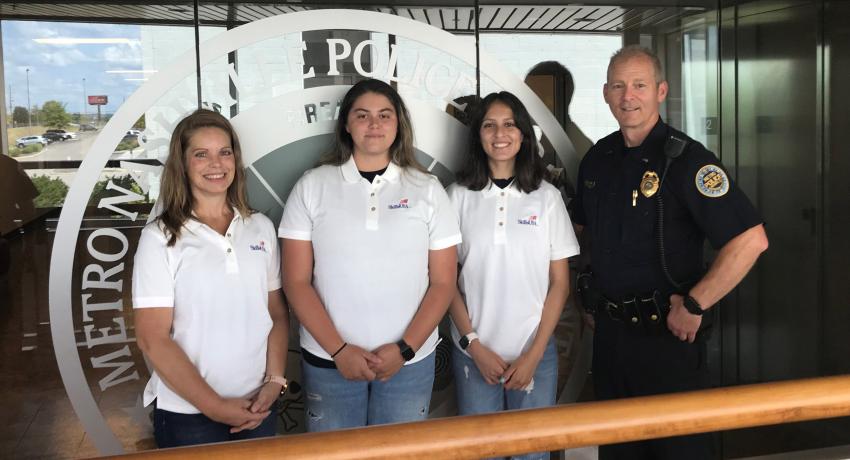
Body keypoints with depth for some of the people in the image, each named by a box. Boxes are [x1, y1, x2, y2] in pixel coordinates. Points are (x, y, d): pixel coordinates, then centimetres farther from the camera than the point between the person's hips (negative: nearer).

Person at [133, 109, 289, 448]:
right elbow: (152, 340, -11)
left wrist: (275, 381, -6)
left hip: (257, 407, 4)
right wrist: (214, 406, -13)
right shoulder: (160, 238, -7)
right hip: (187, 414, -3)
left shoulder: (261, 228, 3)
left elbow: (277, 314, 7)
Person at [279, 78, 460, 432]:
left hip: (409, 362, 1)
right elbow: (297, 282, -2)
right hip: (328, 360, 0)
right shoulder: (312, 186, 1)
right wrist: (339, 350, -10)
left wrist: (405, 349, -8)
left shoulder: (428, 190, 3)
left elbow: (443, 283, 2)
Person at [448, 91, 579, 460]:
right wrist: (474, 346, -7)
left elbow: (560, 282, 1)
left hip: (535, 354, 0)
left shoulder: (547, 197, 1)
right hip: (474, 355, 0)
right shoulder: (459, 197, -1)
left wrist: (534, 354, -6)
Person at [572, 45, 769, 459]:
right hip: (608, 331, 6)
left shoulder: (685, 159, -15)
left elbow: (751, 239, -22)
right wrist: (591, 298, 12)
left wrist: (693, 306, -19)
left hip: (668, 334, -6)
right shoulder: (597, 159, 6)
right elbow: (578, 227, 21)